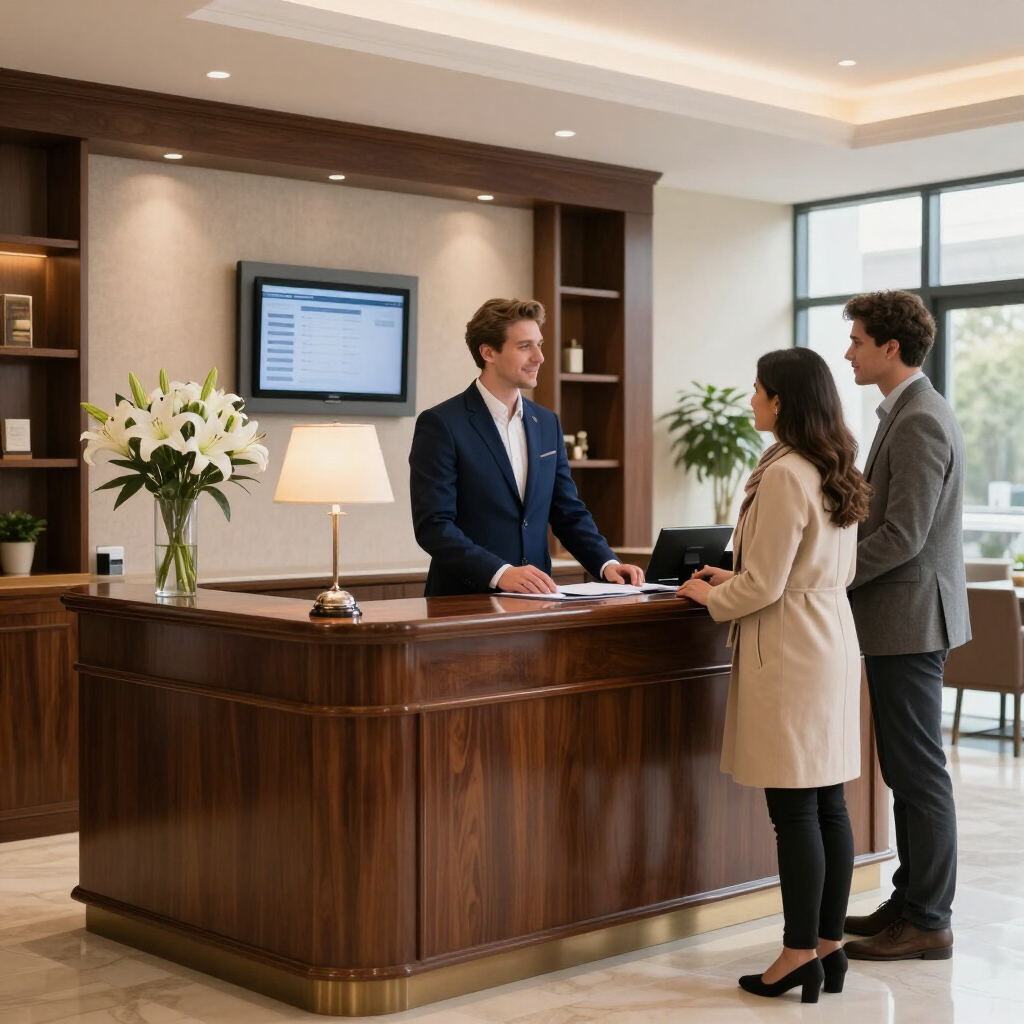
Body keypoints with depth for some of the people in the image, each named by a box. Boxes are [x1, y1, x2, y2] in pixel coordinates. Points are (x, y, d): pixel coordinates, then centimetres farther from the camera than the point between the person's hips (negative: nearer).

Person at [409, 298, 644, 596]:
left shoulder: (547, 423, 13)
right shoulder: (441, 424, -5)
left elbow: (568, 513, 17)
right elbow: (433, 525, -12)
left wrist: (607, 564, 0)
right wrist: (501, 573, -23)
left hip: (535, 599, 5)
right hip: (465, 601, -5)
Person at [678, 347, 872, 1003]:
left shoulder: (784, 476, -17)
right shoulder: (839, 473, 11)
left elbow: (763, 587, -17)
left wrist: (711, 597, 3)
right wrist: (733, 580, 21)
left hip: (789, 652, -9)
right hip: (833, 642, 9)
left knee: (795, 811, -2)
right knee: (828, 803, 12)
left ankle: (801, 955, 5)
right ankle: (830, 946, 19)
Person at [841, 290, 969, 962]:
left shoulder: (920, 422, -18)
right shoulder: (913, 413, 15)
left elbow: (902, 536, -23)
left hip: (909, 616, -10)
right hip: (903, 617, 10)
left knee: (919, 773, -3)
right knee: (907, 771, 16)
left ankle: (929, 923, 6)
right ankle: (912, 901, 25)